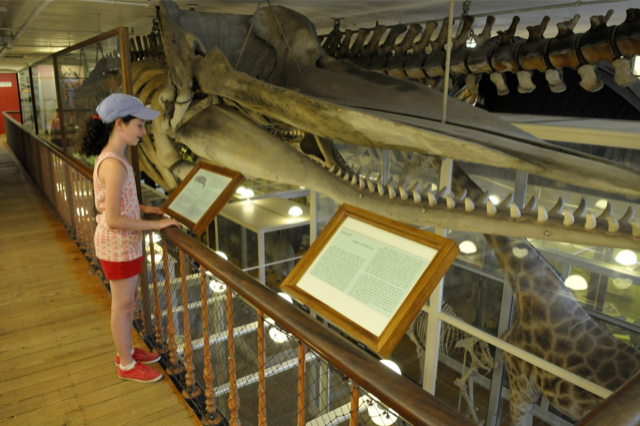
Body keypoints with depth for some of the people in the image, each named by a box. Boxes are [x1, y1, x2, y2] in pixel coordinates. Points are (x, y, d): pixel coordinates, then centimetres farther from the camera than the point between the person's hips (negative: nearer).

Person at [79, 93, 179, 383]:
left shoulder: (110, 157, 4)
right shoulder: (114, 164, -26)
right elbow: (112, 219, -26)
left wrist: (143, 208, 7)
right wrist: (155, 225, -20)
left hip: (123, 241, 9)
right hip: (118, 244, -9)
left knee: (128, 299, 22)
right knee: (123, 305, 8)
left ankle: (125, 351, 41)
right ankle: (127, 366, 27)